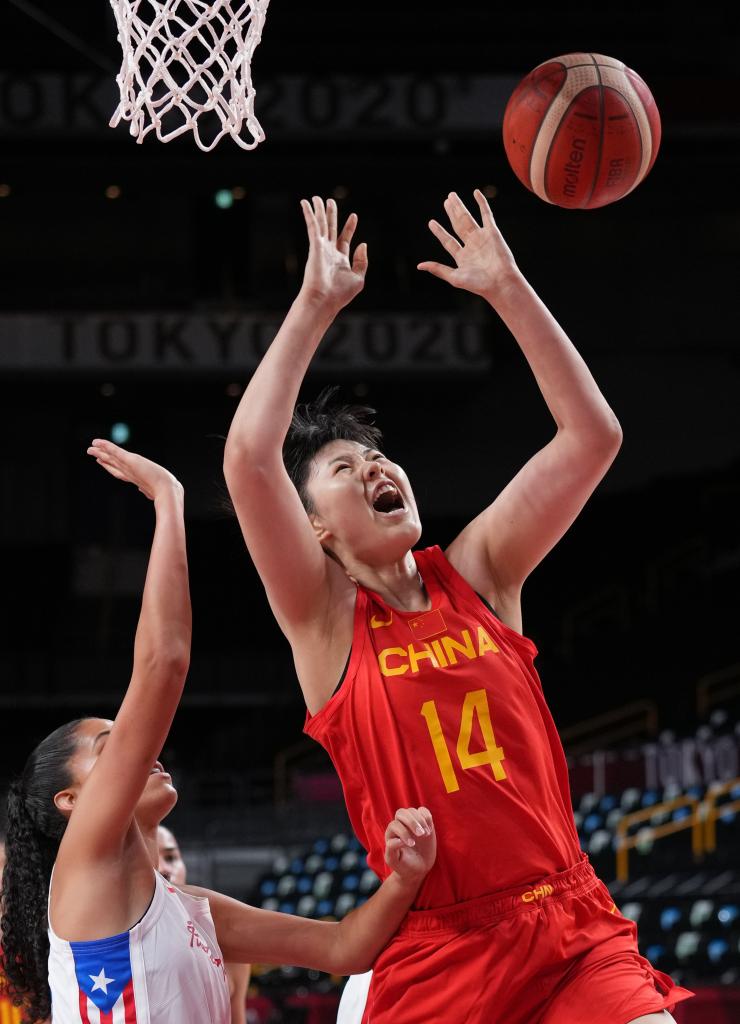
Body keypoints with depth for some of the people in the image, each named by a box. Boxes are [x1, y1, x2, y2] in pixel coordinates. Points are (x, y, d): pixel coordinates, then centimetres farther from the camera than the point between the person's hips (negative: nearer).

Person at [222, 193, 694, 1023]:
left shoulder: (476, 573, 11)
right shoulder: (324, 618, 2)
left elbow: (592, 436, 6)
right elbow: (250, 458, -13)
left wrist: (508, 290, 1)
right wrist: (315, 305, -9)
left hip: (573, 929, 2)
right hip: (440, 948, -2)